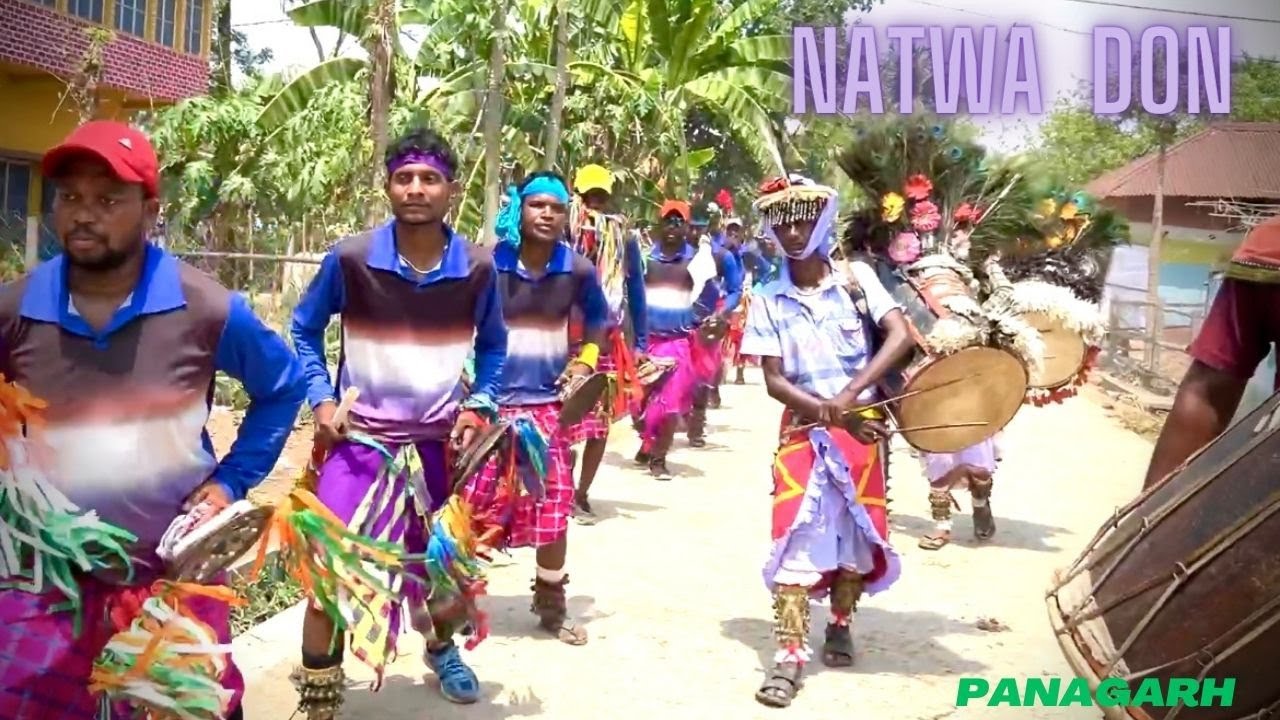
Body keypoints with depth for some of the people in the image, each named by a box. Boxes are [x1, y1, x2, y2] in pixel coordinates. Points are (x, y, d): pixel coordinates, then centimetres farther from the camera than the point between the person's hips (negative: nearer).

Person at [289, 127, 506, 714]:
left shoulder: (476, 268, -7)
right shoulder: (350, 258, -12)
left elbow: (493, 344, 11)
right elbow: (304, 331, 4)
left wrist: (478, 407, -2)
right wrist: (321, 400, -7)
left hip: (439, 440, 2)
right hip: (359, 438, -2)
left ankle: (441, 649, 50)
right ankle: (318, 700, 8)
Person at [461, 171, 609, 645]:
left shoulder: (577, 270, -1)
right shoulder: (489, 264, -10)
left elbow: (598, 317, 17)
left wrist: (585, 360, 3)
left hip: (547, 403, 3)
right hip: (492, 401, -3)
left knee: (554, 507, 8)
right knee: (473, 506, 1)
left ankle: (551, 607, 26)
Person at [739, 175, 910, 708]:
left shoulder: (857, 278, -1)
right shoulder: (769, 301, -1)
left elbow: (900, 336, -13)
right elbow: (774, 381, -4)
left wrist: (850, 396, -23)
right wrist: (831, 412, -17)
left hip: (864, 426, 1)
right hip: (803, 430, 0)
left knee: (858, 528, 10)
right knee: (796, 534, -9)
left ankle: (841, 624, 32)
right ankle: (789, 654, -8)